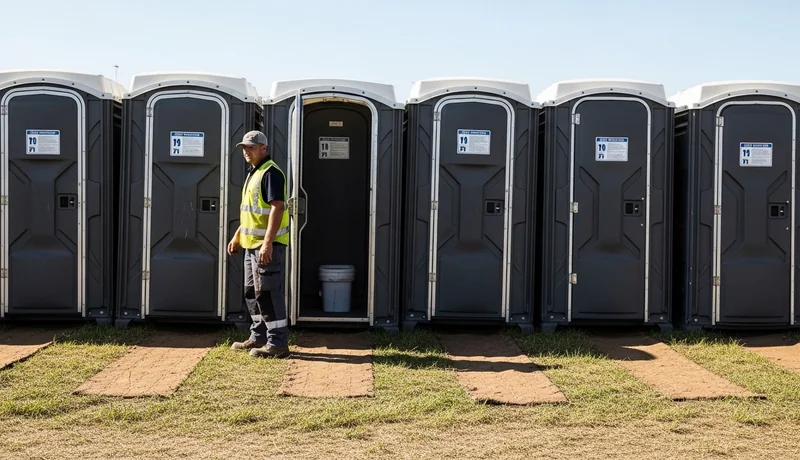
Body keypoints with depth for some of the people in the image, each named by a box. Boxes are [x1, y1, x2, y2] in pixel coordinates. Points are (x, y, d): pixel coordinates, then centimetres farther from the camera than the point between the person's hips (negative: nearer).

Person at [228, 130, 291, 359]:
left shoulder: (270, 172, -14)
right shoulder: (253, 173, 18)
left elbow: (277, 207, -23)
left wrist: (267, 243, -28)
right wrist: (237, 236, 23)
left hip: (267, 245, -10)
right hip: (252, 244, 10)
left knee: (268, 293, -8)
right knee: (252, 292, 16)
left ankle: (278, 343, -3)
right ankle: (259, 337, 27)